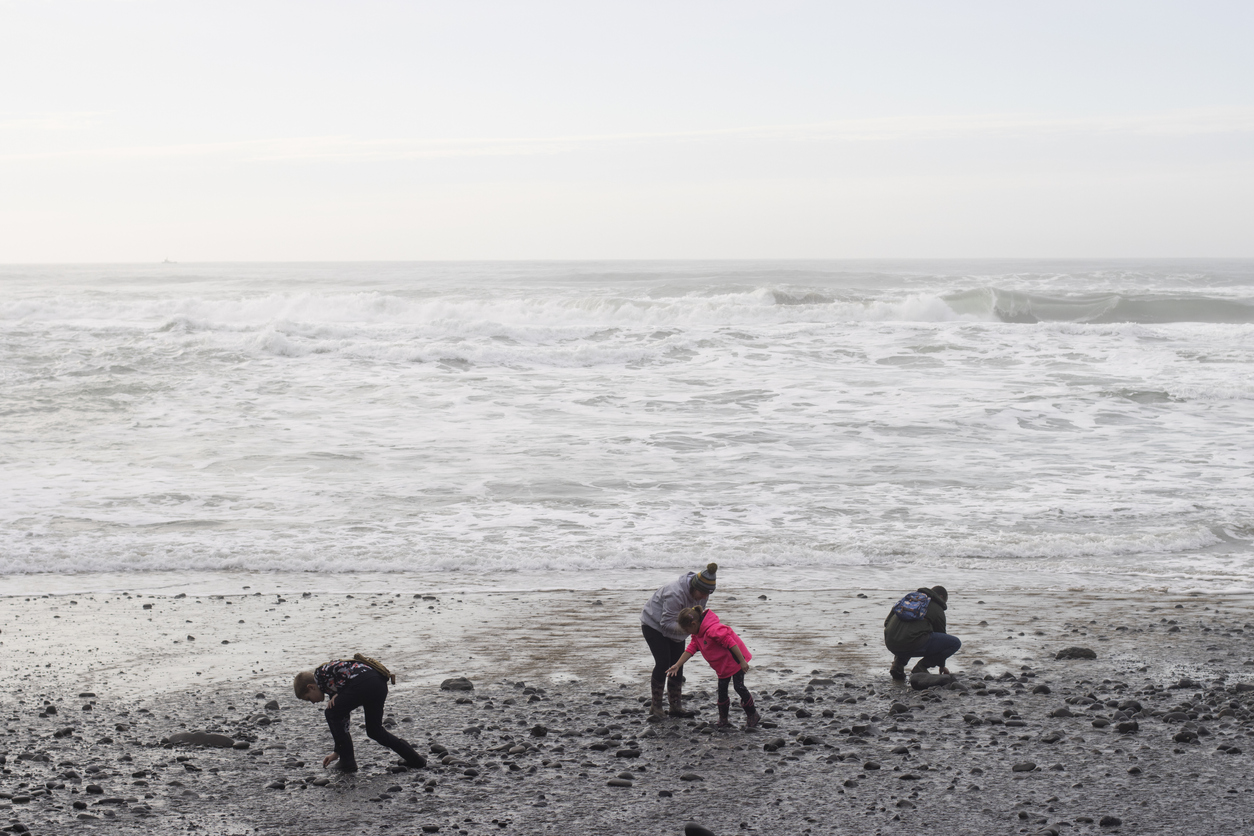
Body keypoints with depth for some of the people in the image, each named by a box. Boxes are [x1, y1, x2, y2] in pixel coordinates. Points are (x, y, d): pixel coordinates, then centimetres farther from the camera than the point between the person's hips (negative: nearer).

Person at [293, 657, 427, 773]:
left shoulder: (319, 673, 13)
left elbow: (343, 669, -7)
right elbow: (343, 719, 36)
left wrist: (338, 694, 6)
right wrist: (337, 752, 40)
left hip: (363, 682, -10)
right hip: (380, 684, 10)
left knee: (332, 714, 10)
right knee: (374, 731, 22)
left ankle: (348, 761, 12)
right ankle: (415, 759, 23)